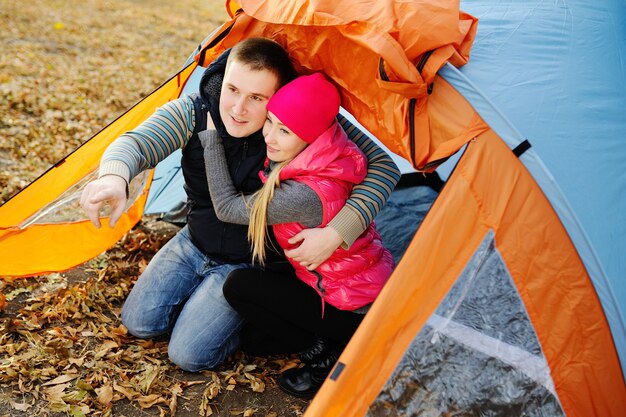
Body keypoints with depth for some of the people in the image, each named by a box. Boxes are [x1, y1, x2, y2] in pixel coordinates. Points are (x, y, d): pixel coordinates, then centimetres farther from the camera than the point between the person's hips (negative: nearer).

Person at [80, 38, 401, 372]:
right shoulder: (194, 112, -20)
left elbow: (383, 168, -29)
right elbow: (134, 143, -30)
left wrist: (337, 233, -42)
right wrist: (113, 176, -57)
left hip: (250, 263, -4)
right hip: (194, 243, 5)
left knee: (189, 354, -11)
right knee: (138, 321, 5)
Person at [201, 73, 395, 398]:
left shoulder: (306, 195, -35)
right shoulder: (333, 154, -11)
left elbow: (226, 207, -21)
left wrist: (211, 138, -15)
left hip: (356, 310, -8)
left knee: (239, 286, -10)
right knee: (254, 338, 14)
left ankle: (324, 356, -2)